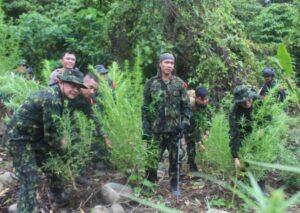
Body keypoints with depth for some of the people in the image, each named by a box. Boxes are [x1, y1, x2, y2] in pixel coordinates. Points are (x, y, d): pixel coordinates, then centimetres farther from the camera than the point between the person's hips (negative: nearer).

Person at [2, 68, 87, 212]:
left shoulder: (54, 95, 4)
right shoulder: (52, 100, -27)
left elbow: (51, 128, 16)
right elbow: (51, 133, -24)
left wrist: (60, 139, 3)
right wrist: (62, 150, -8)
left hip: (33, 137, 11)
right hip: (19, 139, -10)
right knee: (30, 180, -13)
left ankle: (58, 198, 40)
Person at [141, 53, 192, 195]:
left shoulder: (179, 84, 3)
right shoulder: (151, 83, 2)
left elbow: (186, 106, 4)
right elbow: (145, 107, 4)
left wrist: (185, 122, -9)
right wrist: (145, 126, -3)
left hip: (174, 129, 1)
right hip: (156, 129, -1)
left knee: (174, 159, 10)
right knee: (152, 159, -1)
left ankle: (174, 186, 24)